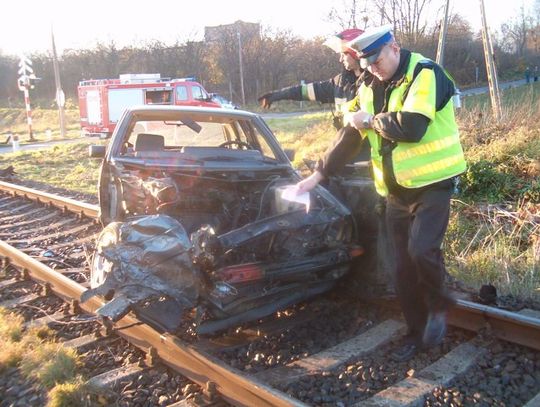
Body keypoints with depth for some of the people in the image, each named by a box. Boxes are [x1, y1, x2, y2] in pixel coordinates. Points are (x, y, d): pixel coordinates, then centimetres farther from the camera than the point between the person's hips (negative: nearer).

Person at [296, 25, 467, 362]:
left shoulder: (425, 74, -12)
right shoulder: (370, 88, 10)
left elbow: (411, 125, -27)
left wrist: (372, 120, -12)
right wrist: (320, 174, 13)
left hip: (432, 183, -6)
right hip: (396, 191, 7)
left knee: (422, 249, -24)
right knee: (403, 267, 8)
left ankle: (438, 306, 7)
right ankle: (418, 333, 24)